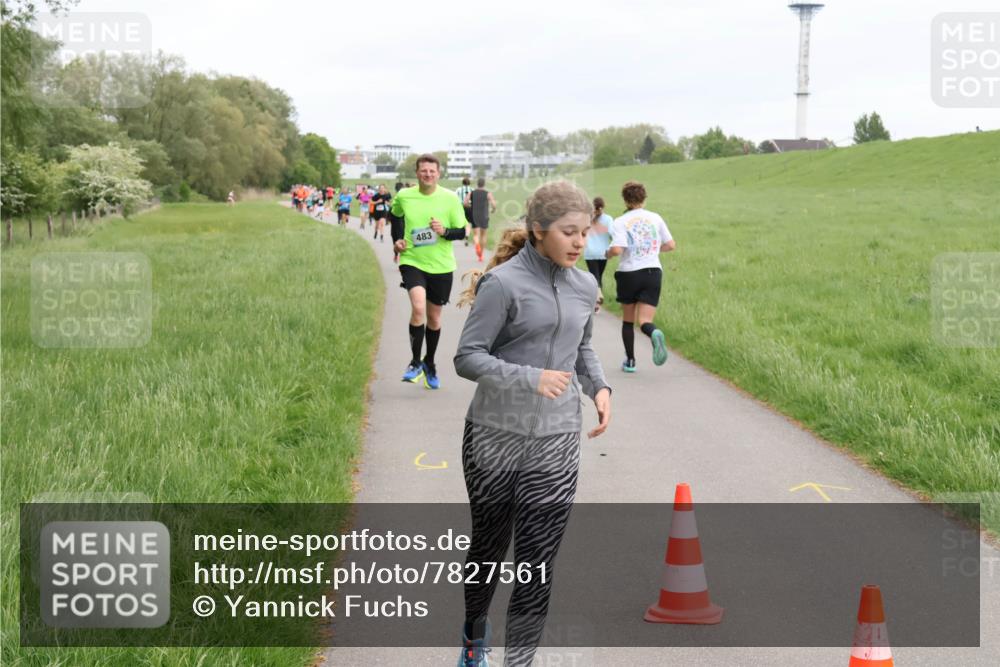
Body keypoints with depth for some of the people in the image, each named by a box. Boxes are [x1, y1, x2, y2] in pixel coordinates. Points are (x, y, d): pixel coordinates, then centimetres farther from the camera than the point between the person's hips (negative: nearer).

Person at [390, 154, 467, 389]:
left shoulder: (450, 198, -5)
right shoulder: (403, 197, -2)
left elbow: (461, 232, -1)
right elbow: (396, 215, 21)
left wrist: (445, 231, -21)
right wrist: (397, 240, 8)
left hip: (441, 265, 1)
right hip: (412, 261, -1)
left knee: (434, 317, 13)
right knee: (418, 308, -24)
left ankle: (429, 364, 35)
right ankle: (415, 362, -9)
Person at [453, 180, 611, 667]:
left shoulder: (585, 287, 5)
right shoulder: (503, 283, -13)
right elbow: (467, 357, -14)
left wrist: (599, 387, 1)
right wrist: (531, 378, -25)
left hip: (556, 445, 3)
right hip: (495, 439, -3)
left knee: (537, 563, -1)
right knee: (489, 546, 16)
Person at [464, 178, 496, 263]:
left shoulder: (471, 193, 3)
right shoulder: (488, 193, -3)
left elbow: (465, 203, -8)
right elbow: (493, 205, -11)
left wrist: (471, 206, 12)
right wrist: (493, 210, 11)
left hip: (474, 216, 1)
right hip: (484, 216, -1)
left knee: (476, 235, 1)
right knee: (483, 235, 14)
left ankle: (477, 244, -34)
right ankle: (481, 255, 19)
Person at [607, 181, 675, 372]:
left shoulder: (620, 223, -7)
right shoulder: (655, 218, 4)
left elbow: (617, 249, -20)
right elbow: (671, 245, 5)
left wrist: (608, 253, 2)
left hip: (628, 274, -1)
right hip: (653, 272, 2)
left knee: (628, 320, 17)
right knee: (645, 321, -3)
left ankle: (630, 361, 21)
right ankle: (655, 334, -37)